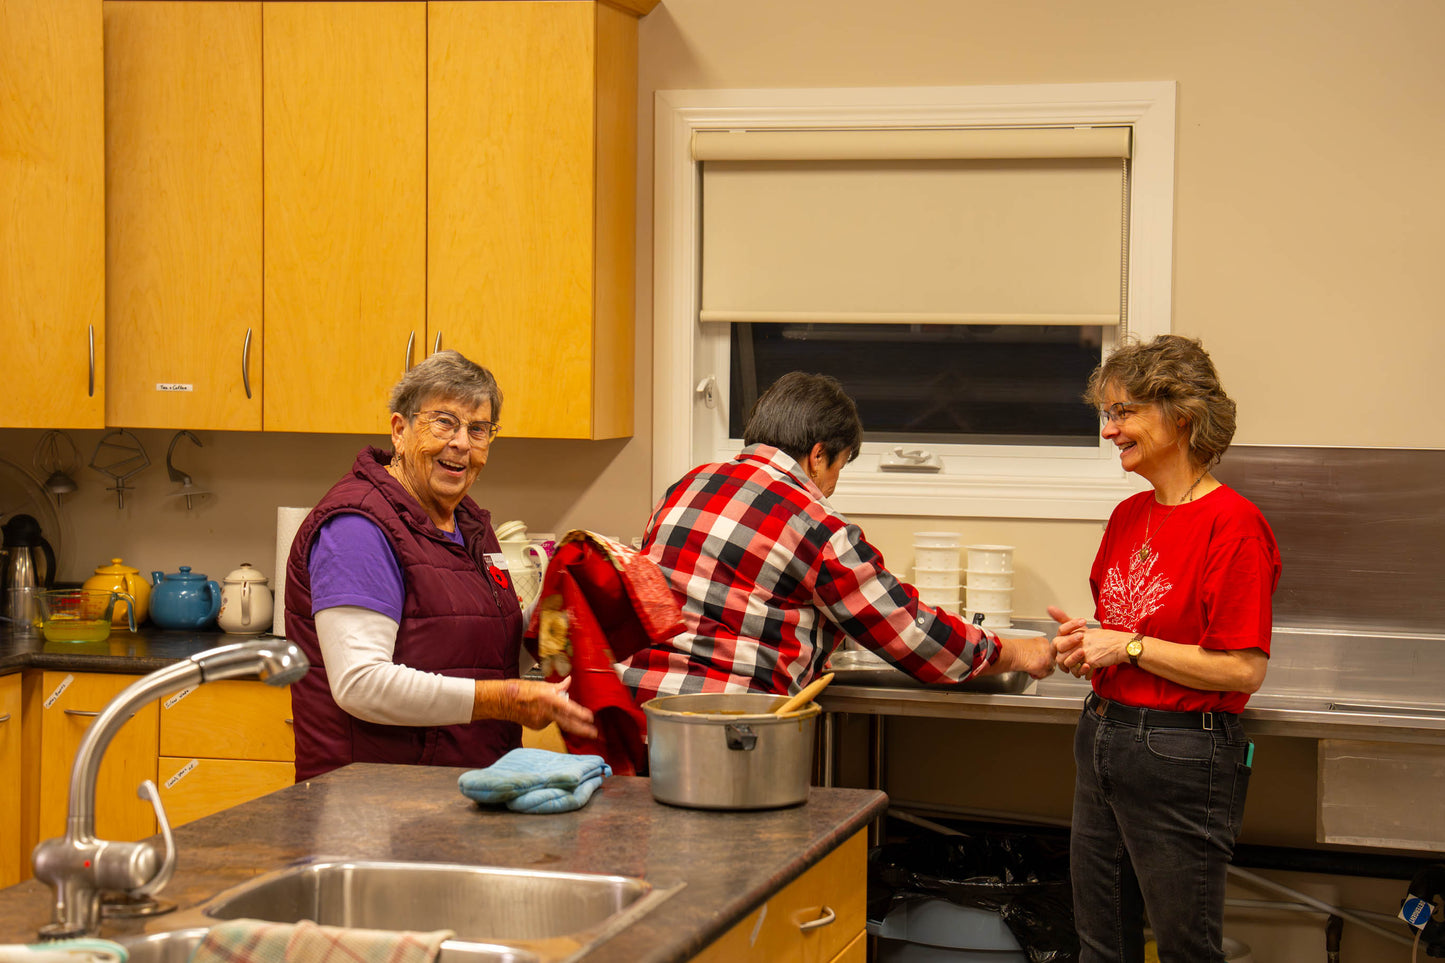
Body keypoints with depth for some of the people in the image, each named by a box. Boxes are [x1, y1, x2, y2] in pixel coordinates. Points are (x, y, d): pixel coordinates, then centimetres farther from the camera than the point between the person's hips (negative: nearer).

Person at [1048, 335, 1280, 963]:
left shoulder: (1233, 524, -15)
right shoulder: (1128, 515, 10)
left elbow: (1244, 671, -19)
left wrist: (1128, 646, -16)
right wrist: (1083, 642, 1)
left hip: (1182, 759, -8)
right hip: (1102, 740, 8)